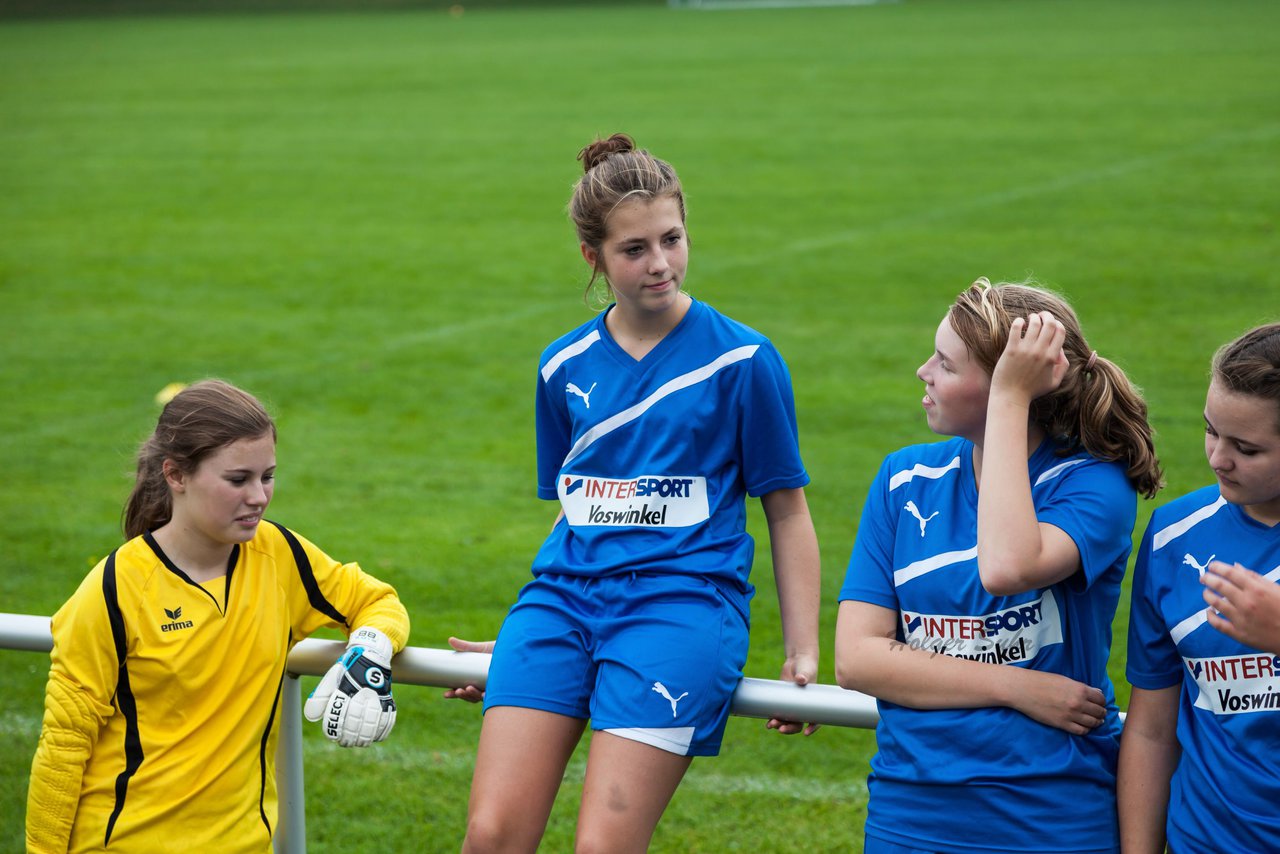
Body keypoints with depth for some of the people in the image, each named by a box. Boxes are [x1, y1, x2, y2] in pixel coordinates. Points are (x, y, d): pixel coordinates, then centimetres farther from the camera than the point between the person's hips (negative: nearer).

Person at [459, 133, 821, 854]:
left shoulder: (743, 360, 2)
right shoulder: (564, 368, 13)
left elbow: (787, 510, 8)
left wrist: (803, 652, 3)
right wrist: (526, 640, 26)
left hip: (684, 599, -4)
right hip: (567, 596, 4)